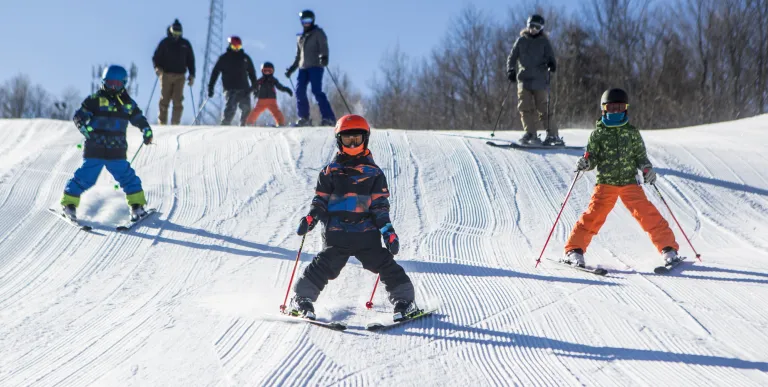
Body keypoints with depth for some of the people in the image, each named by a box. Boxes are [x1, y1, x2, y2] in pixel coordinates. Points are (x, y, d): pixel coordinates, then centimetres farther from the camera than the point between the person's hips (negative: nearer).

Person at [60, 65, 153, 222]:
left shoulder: (128, 103, 10)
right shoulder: (95, 100, -2)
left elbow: (139, 119, 20)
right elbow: (78, 116, -6)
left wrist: (147, 132, 4)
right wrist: (85, 128, -24)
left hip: (117, 152, 4)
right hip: (94, 150, -3)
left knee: (128, 177, 4)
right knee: (85, 177, -3)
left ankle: (137, 205, 12)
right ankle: (69, 204, 7)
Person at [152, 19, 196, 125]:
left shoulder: (185, 44, 11)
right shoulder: (165, 43, 6)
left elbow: (190, 60, 16)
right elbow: (156, 57, 6)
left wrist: (192, 75, 8)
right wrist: (157, 67, -13)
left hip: (180, 76, 1)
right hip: (166, 75, -1)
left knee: (177, 101, -7)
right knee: (164, 100, -1)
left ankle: (175, 124, -6)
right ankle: (162, 123, 5)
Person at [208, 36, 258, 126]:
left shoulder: (245, 58, 14)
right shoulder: (224, 58, 5)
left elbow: (252, 73, 20)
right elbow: (215, 72, 6)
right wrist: (210, 87, -1)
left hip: (244, 89, 3)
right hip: (230, 89, -3)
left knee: (246, 109, -5)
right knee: (230, 109, -16)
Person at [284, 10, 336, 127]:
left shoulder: (318, 33, 7)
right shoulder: (300, 38, 26)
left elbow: (323, 47, -7)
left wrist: (324, 57, -26)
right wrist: (292, 69, 25)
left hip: (316, 66, -6)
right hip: (303, 68, 6)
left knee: (317, 91, -18)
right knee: (300, 91, -8)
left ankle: (329, 118, -21)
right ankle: (304, 118, -4)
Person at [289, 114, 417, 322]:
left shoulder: (374, 172, 10)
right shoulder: (330, 172, 10)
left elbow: (380, 206, 7)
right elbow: (320, 201, 12)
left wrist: (388, 231, -3)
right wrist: (310, 219, -6)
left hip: (367, 233, 1)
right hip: (336, 234, 0)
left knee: (386, 265, -4)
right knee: (323, 266, -10)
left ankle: (404, 300, 5)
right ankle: (302, 300, 1)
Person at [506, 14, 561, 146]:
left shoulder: (544, 42, 7)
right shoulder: (521, 40, 11)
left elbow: (551, 57, 4)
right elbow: (512, 57, 13)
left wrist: (551, 64, -19)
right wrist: (511, 71, -2)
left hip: (540, 80, -2)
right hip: (524, 79, 2)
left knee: (543, 108, -4)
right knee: (525, 107, -7)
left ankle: (552, 135, 2)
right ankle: (530, 134, -5)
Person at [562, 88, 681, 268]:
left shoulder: (632, 133, 9)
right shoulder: (598, 134, 5)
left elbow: (641, 156, 12)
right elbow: (592, 158, 5)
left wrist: (647, 169, -6)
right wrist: (585, 163, -17)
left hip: (629, 183, 1)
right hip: (605, 183, -1)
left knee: (648, 214, -7)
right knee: (593, 215, -12)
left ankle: (668, 248, 2)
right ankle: (574, 250, -5)